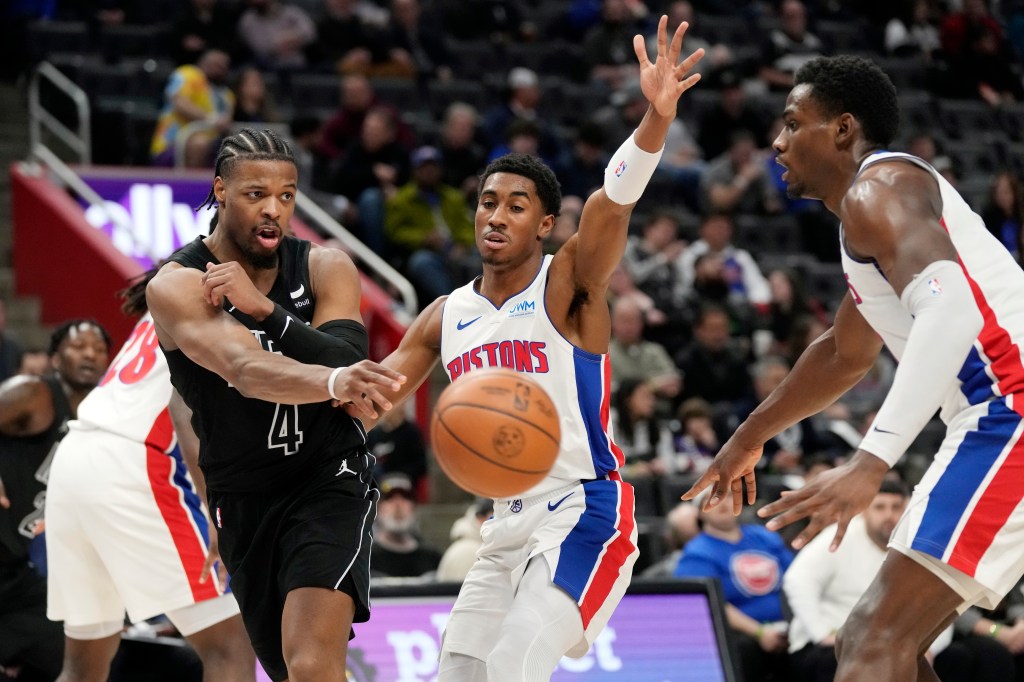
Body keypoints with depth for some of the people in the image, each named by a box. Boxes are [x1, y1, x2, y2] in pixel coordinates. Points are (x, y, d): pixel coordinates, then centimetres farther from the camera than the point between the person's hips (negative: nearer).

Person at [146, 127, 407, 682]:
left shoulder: (326, 269, -5)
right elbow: (247, 371, -35)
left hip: (330, 478, -1)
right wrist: (334, 380, -54)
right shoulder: (178, 287, -15)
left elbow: (347, 363, -21)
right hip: (242, 499, 1)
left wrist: (263, 307, -29)